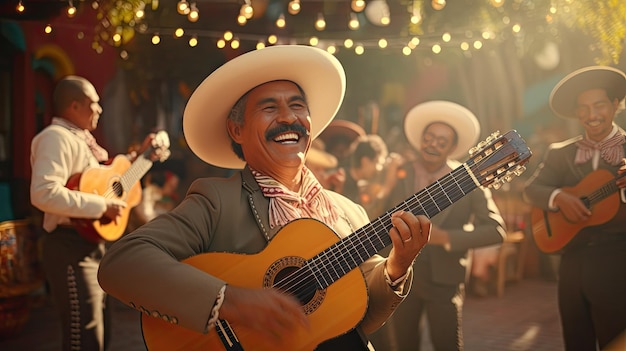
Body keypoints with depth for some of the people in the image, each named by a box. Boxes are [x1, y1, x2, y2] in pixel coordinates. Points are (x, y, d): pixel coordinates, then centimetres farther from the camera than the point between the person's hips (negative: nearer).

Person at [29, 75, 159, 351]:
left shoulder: (80, 138, 15)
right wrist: (102, 206, -27)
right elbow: (44, 193, -33)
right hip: (71, 247, -10)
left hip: (92, 245, 11)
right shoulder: (56, 137, -17)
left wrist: (140, 154, 25)